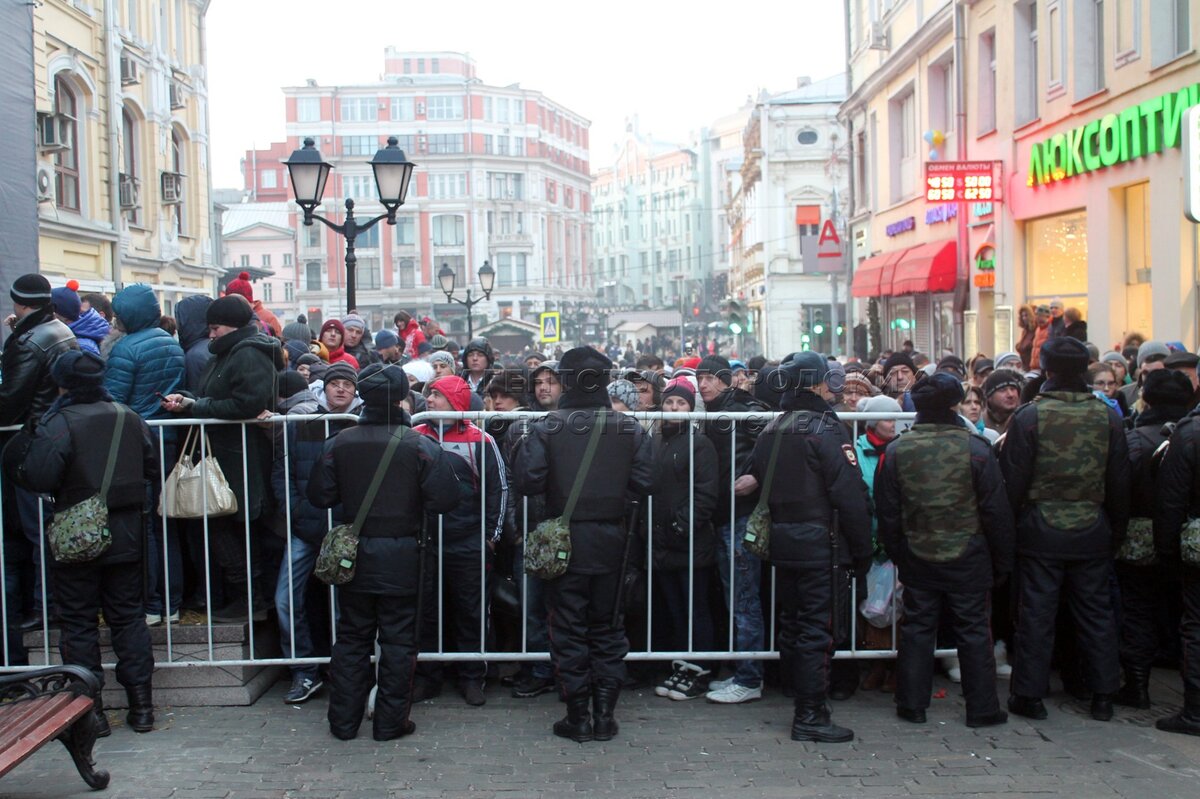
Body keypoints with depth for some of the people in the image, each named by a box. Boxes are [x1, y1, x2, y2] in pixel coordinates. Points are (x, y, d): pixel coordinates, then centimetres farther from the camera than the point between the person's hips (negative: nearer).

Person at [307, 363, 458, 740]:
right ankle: (391, 721, 12)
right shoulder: (420, 445, -12)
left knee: (352, 637, 13)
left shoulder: (339, 443, -4)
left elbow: (319, 496, 0)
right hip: (402, 555, -2)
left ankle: (343, 720, 18)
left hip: (354, 554, 3)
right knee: (398, 640, 7)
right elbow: (444, 498, -14)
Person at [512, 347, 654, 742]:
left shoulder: (546, 428, -11)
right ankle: (605, 715, 17)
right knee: (607, 627, 14)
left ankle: (578, 717, 12)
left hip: (566, 539, -2)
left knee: (569, 628, 7)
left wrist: (522, 446, 1)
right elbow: (644, 482, -6)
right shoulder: (629, 428, -3)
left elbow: (528, 481, -17)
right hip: (610, 539, 2)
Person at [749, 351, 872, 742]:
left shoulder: (771, 432, 10)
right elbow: (850, 495, -17)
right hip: (821, 545, -8)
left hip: (783, 544, 8)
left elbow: (755, 482, 14)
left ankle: (805, 705, 26)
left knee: (792, 626, 15)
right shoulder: (826, 430, -14)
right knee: (818, 629, -3)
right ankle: (810, 717, 0)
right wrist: (862, 548, -10)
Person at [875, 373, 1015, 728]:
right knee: (974, 631, 7)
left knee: (917, 628, 11)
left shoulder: (895, 451, -4)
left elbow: (887, 514, 2)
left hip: (917, 561, 2)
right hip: (968, 558, -2)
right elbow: (996, 512, -6)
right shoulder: (976, 448, -11)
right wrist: (1002, 562, 4)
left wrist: (899, 557, 12)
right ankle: (982, 709, 14)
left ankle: (912, 705, 16)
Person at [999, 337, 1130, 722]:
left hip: (1041, 532, -3)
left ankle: (1029, 695, 11)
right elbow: (1120, 483, 4)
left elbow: (1013, 481, -10)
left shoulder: (1029, 417, -11)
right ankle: (1103, 695, 20)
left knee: (1037, 614, 4)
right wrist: (1118, 528, 14)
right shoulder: (1108, 417, -1)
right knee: (1096, 612, 12)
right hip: (1092, 533, 3)